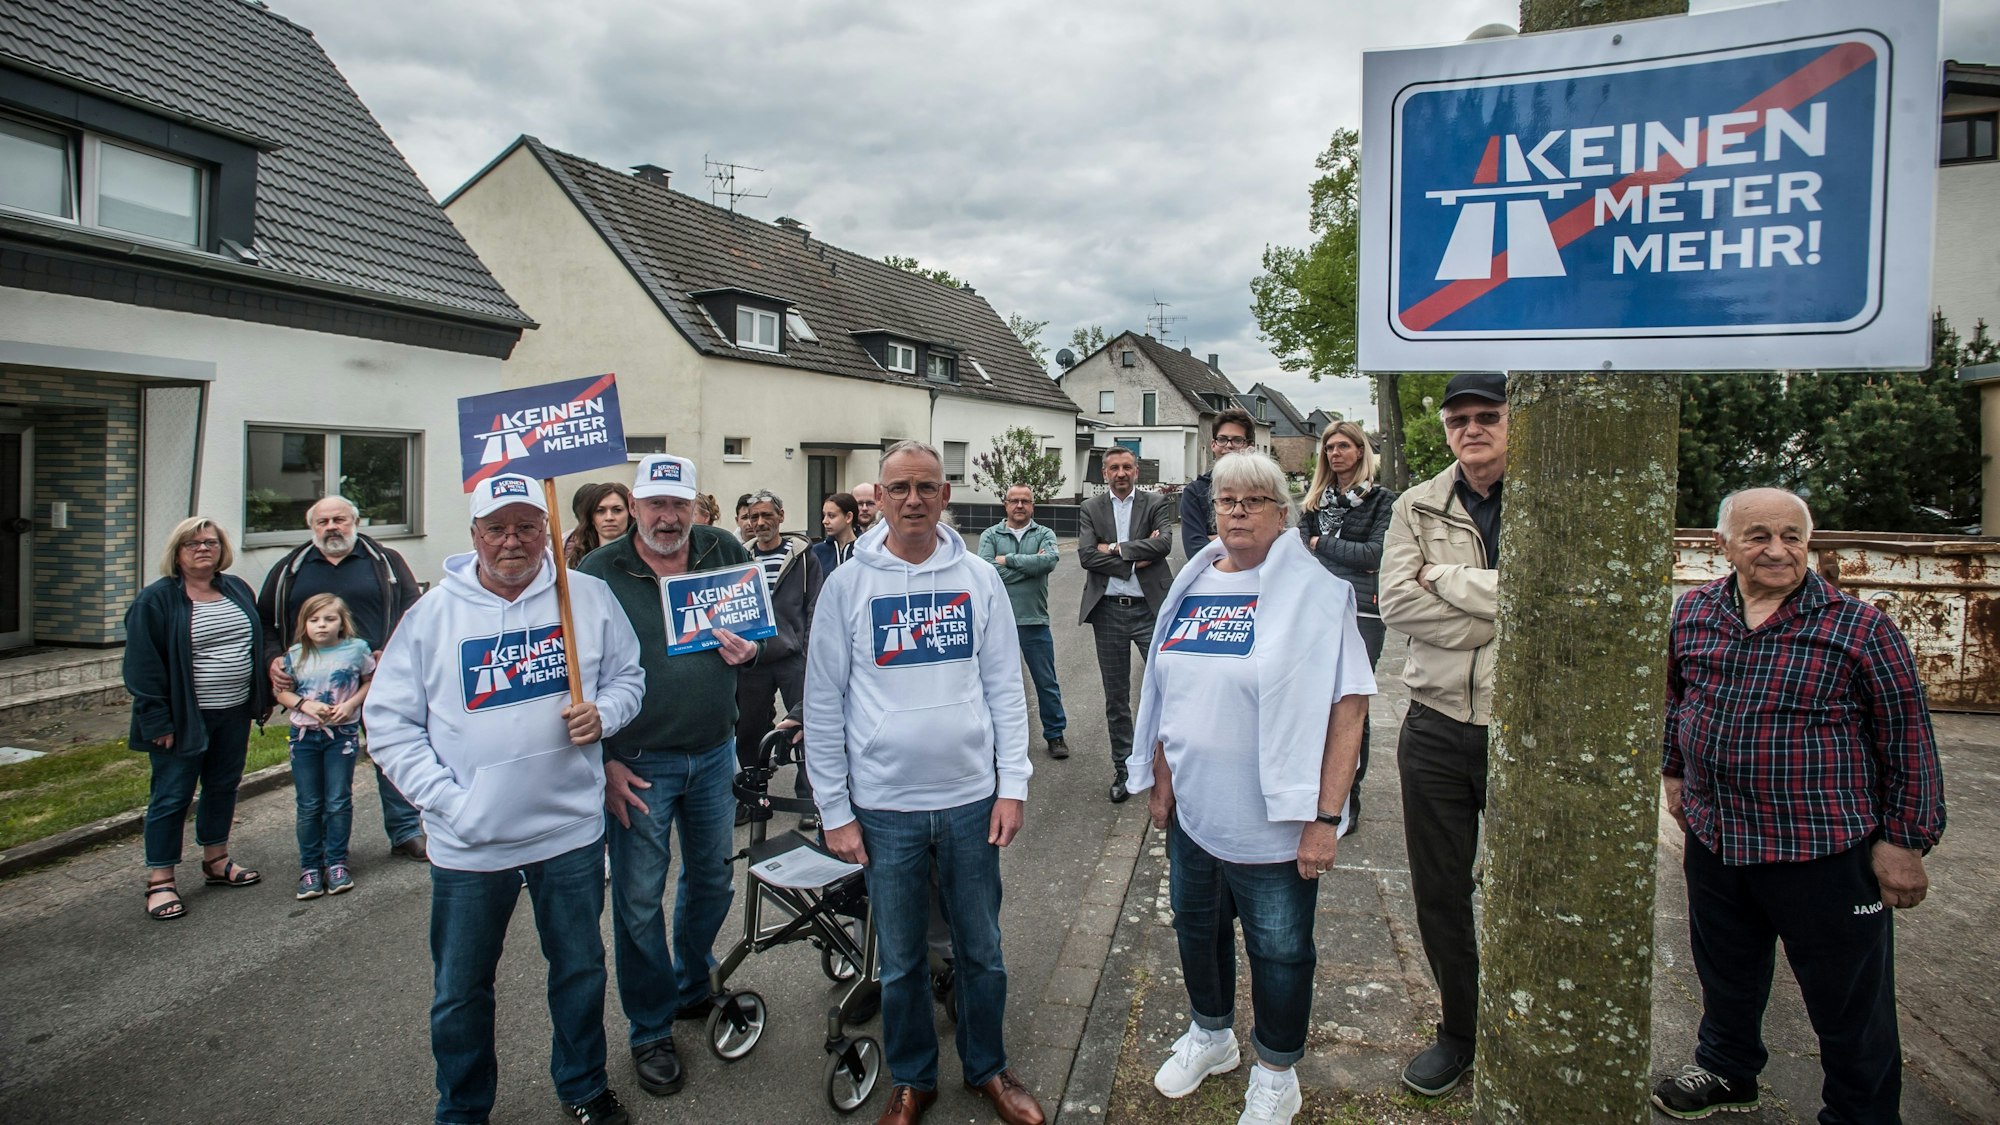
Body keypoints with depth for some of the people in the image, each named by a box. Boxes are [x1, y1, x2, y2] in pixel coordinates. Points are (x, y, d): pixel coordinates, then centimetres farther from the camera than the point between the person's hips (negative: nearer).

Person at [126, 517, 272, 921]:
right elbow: (143, 666, -12)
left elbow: (257, 643, 15)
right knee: (172, 796, 2)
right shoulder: (156, 600, -9)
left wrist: (260, 699, 9)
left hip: (234, 713, 6)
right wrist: (158, 721, -16)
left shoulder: (238, 590, 8)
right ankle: (159, 880, 11)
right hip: (184, 719, -6)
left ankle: (215, 860, 30)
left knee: (223, 787, 15)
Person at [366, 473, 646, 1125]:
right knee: (460, 991, 16)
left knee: (580, 969, 19)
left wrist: (603, 714, -14)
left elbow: (627, 675, 8)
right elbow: (389, 721, -3)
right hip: (468, 846, 0)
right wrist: (444, 799, -12)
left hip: (572, 829, 1)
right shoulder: (432, 614, -5)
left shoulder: (588, 596, -3)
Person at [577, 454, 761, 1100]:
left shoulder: (725, 553, 0)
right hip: (637, 764, -3)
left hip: (714, 754, 4)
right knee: (640, 901, 6)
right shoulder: (599, 572, -8)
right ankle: (649, 1032, 25)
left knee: (711, 880, 19)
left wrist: (751, 648, -12)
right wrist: (604, 760, -10)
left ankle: (693, 987, 43)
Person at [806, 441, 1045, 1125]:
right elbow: (823, 704, -2)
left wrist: (1012, 785, -2)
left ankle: (987, 1068, 38)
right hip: (884, 808, -1)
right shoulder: (847, 585, -4)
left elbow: (1005, 688, 3)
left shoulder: (979, 579, 0)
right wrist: (834, 811, -3)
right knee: (901, 961, 14)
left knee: (982, 951, 16)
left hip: (971, 799, 1)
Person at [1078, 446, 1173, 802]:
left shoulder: (1155, 504, 5)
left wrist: (1117, 549, -13)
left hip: (1150, 608, -1)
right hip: (1108, 611, 2)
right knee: (1116, 697, 9)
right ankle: (1123, 769, 20)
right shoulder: (1090, 509, 7)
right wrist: (1136, 559, -12)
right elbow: (1086, 555, -7)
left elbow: (1164, 543, -13)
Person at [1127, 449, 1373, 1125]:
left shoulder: (1313, 593, -13)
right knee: (1196, 924, 21)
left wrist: (1325, 817, -19)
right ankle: (1210, 1036, 46)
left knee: (1278, 949, 11)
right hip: (1191, 808, 6)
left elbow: (1348, 705, -16)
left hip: (1271, 817, -5)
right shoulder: (1192, 586, 5)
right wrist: (1160, 780, 8)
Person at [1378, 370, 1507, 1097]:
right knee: (1438, 892, 15)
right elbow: (1396, 602, -9)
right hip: (1437, 728, 3)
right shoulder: (1418, 507, 3)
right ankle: (1460, 1031, 37)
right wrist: (1505, 613, -14)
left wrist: (1446, 578, -15)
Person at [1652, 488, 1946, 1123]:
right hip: (1713, 840, 5)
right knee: (1726, 975, 23)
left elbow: (1908, 738, -7)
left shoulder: (1859, 628, -11)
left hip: (1825, 849, -4)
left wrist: (1904, 839, -7)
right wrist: (1673, 772, 17)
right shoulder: (1692, 613, 1)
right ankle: (1727, 1071, 46)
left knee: (1849, 1000, 10)